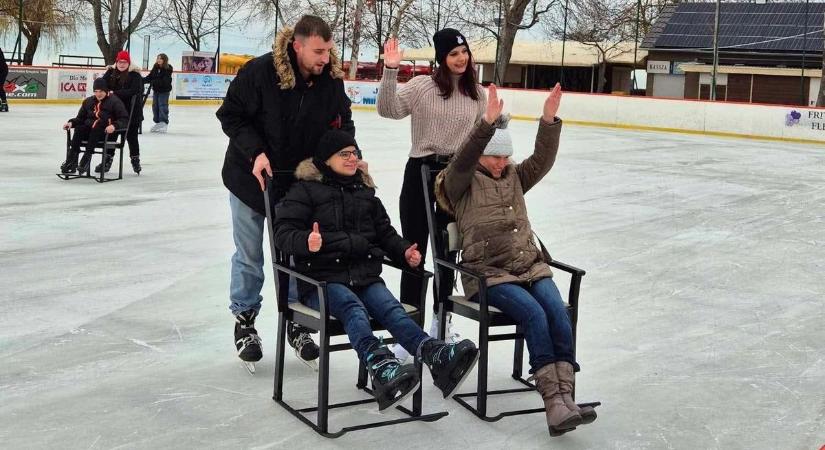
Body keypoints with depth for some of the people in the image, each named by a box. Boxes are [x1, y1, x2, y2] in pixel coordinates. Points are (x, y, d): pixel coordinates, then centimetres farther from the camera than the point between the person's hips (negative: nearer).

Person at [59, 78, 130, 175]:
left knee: (96, 129, -35)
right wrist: (71, 123, -2)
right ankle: (72, 159, -34)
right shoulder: (88, 101, 15)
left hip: (106, 132, -5)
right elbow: (81, 118, 20)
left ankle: (87, 158, -40)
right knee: (79, 129, -25)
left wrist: (114, 126, -29)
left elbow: (124, 119, -9)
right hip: (90, 131, 5)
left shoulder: (114, 101, -2)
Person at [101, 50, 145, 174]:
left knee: (131, 136, 7)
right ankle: (107, 160, 20)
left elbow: (133, 91, -22)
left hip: (131, 112, -4)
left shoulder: (134, 75, -9)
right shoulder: (110, 73, 5)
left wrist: (115, 93, -27)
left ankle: (135, 160, 23)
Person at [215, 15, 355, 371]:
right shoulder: (258, 72, -22)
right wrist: (255, 152, -24)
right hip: (251, 177, -3)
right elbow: (230, 115, -13)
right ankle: (244, 321, 27)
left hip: (301, 181, 3)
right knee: (249, 256, 10)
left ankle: (295, 321, 26)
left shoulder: (331, 80, -11)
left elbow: (343, 123, 3)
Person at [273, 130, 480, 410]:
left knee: (390, 307, -27)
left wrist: (404, 252, 7)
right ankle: (381, 366, -62)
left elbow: (385, 232, 28)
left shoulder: (365, 192, 24)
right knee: (353, 308, -36)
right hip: (324, 279, -4)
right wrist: (307, 242, -27)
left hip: (366, 276, 4)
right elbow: (284, 233, -4)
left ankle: (434, 356, -53)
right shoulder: (306, 190, 6)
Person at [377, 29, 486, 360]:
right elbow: (388, 110, -22)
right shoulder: (422, 86, -8)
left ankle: (441, 320, 32)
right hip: (421, 172, -4)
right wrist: (390, 70, -30)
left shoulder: (477, 93, 5)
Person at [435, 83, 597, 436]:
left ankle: (564, 398, -29)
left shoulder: (515, 178, 16)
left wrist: (549, 119, -14)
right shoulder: (462, 183, 1)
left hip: (530, 265, 5)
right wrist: (487, 122, -33)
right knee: (534, 314, -28)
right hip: (488, 272, -5)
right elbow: (464, 159, -20)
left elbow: (543, 158, 1)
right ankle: (554, 401, -30)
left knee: (557, 311, -23)